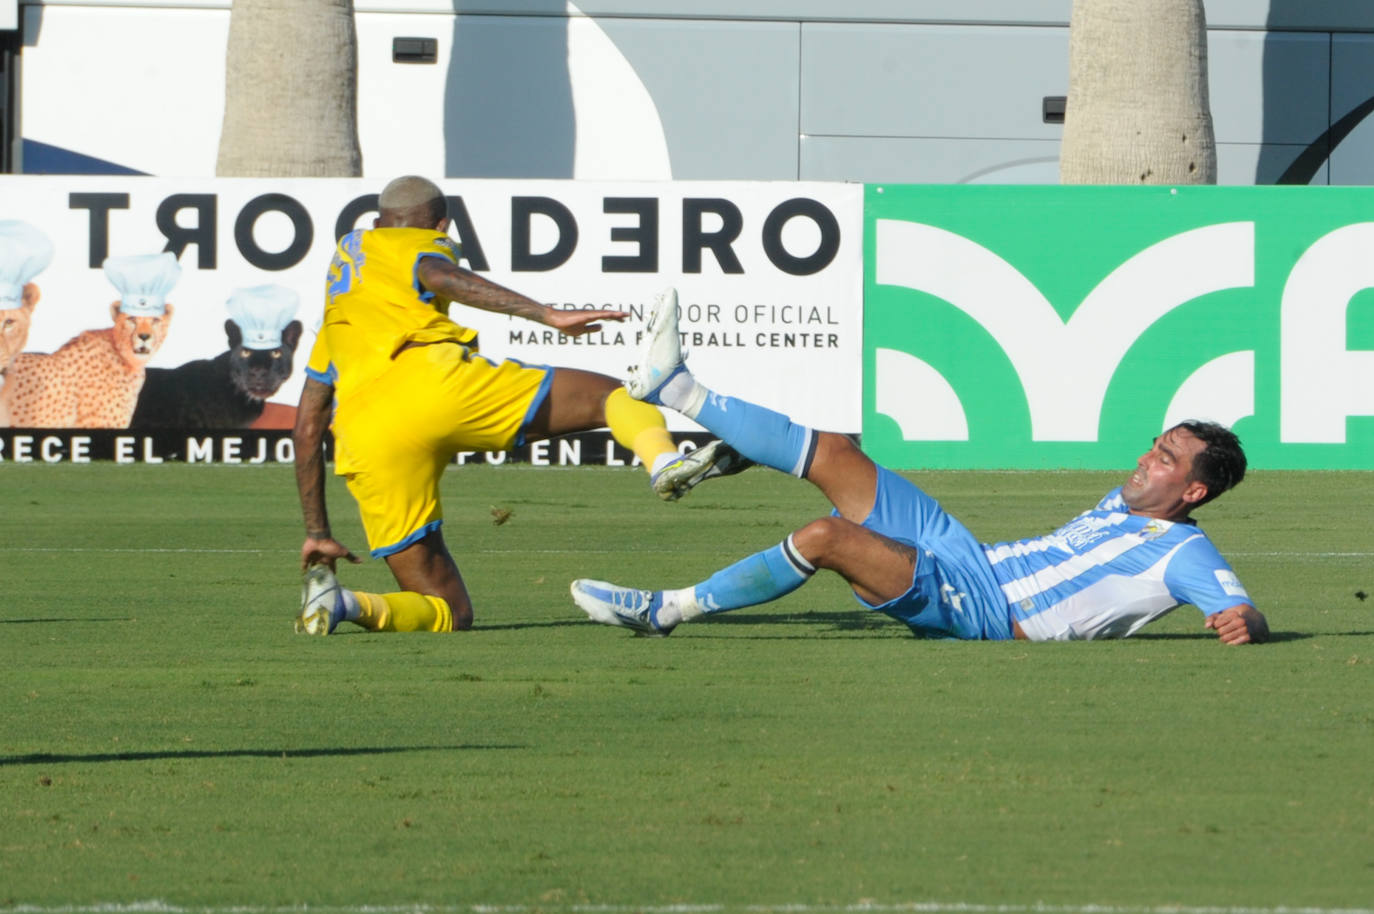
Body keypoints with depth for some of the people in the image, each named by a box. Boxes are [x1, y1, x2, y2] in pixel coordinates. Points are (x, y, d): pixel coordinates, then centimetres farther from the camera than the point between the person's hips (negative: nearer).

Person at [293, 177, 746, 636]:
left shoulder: (336, 319, 41)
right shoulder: (422, 246, 23)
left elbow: (306, 428, 40)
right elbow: (440, 277, -3)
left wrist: (317, 533, 45)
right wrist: (546, 314, -10)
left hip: (366, 440, 5)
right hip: (433, 382, -5)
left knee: (446, 614, 9)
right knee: (613, 395, 6)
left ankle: (336, 600, -18)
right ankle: (664, 461, -28)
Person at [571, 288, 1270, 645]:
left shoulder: (1181, 555, -9)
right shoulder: (1125, 501, 18)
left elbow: (1243, 612, -22)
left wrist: (1243, 622, -40)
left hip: (970, 605, -9)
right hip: (964, 553, 9)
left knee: (824, 535, -26)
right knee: (833, 454, 5)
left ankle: (664, 611, -13)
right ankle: (674, 388, 15)